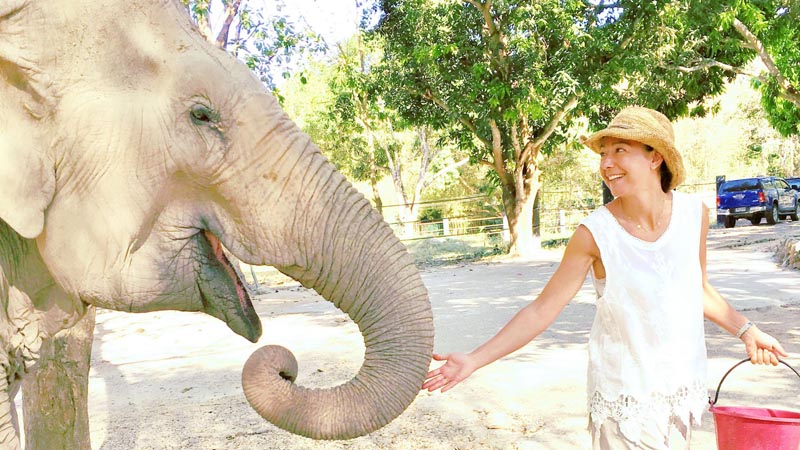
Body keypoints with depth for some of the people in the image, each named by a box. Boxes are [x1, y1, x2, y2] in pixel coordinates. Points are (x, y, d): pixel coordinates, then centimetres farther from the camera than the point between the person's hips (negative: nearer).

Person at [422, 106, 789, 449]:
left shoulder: (693, 213, -7)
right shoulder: (595, 233, -18)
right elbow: (541, 310, -15)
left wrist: (745, 329, 8)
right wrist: (474, 360, -21)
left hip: (685, 384, 4)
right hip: (624, 394, -4)